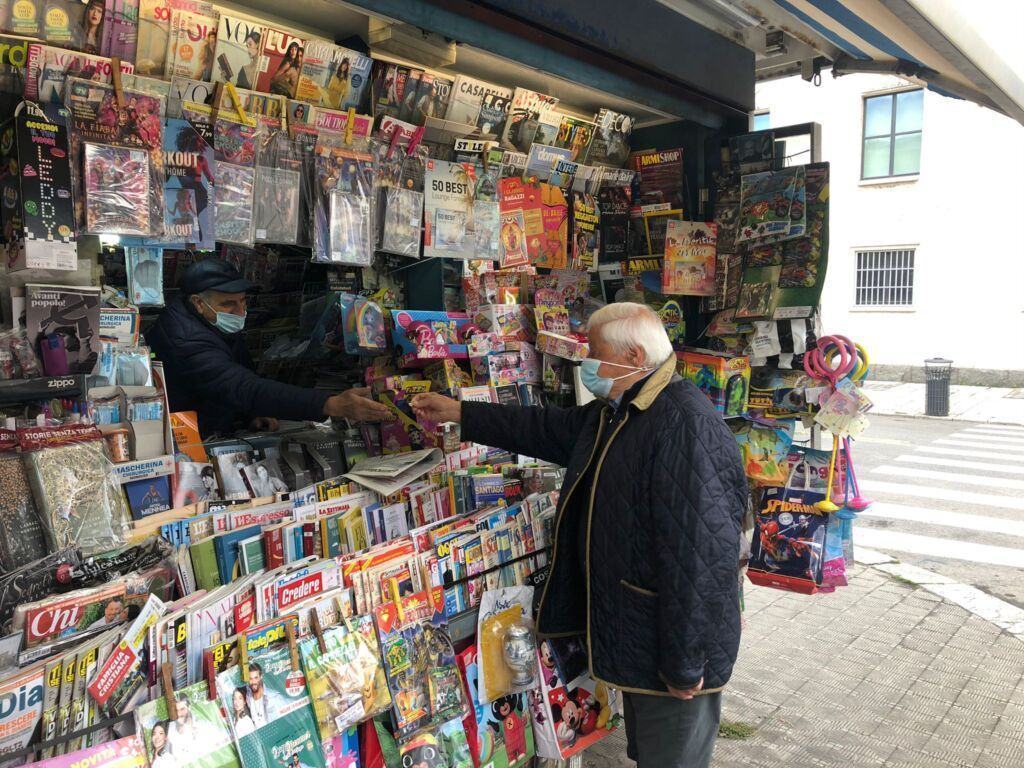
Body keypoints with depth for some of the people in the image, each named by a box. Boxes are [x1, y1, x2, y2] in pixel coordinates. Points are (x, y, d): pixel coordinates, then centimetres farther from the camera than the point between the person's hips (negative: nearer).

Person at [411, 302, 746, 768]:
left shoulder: (686, 427, -28)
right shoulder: (613, 413, 6)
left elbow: (698, 555, -30)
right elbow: (548, 429, 19)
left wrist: (685, 665, -25)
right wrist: (458, 414, 18)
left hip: (671, 653, -9)